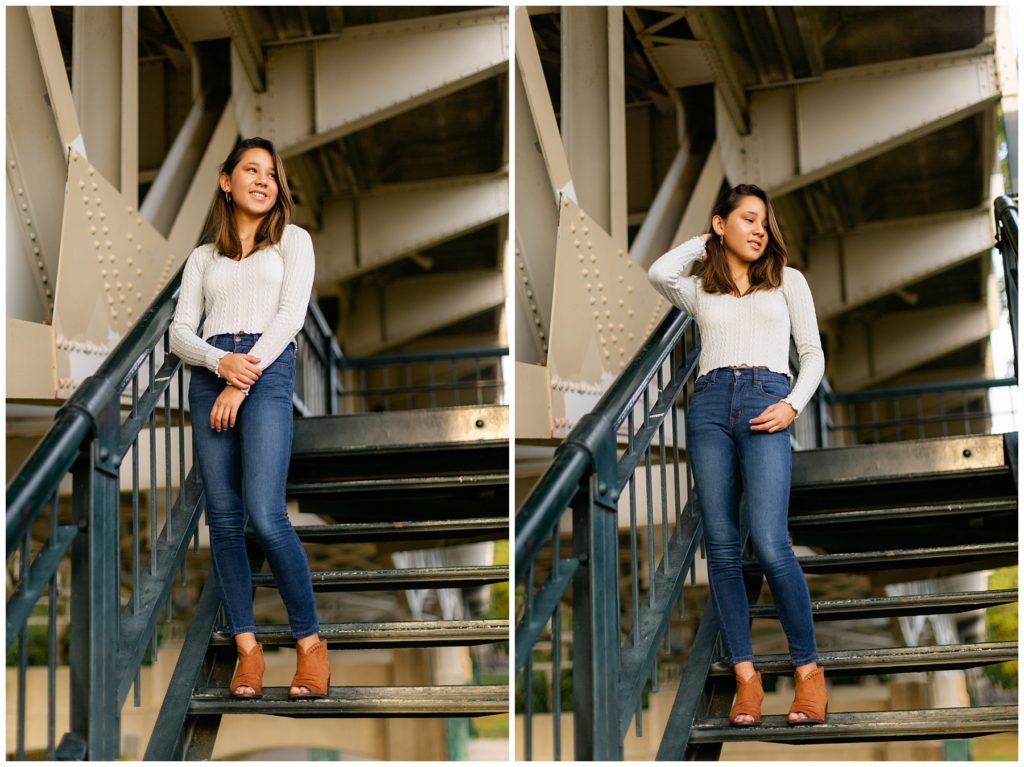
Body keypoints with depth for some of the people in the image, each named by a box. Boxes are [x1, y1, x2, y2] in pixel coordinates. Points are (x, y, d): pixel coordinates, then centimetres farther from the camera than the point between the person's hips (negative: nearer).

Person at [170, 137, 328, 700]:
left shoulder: (292, 240, 14)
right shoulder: (203, 258, 21)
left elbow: (292, 314, 1)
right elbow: (179, 333, 11)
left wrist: (244, 381, -10)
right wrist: (222, 362, -11)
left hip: (269, 371, -3)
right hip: (209, 374, 4)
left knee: (265, 516, -17)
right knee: (224, 518, -2)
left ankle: (309, 641, -6)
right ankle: (247, 648, 0)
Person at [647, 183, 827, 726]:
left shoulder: (787, 280, 19)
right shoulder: (699, 289, 20)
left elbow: (813, 353, 16)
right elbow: (659, 272, -2)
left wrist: (793, 406, -2)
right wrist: (703, 243, 16)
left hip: (766, 405, -2)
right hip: (709, 404, 2)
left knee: (770, 545, -17)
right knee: (721, 548, -4)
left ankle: (808, 667, -6)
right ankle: (745, 676, -2)